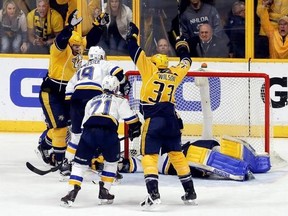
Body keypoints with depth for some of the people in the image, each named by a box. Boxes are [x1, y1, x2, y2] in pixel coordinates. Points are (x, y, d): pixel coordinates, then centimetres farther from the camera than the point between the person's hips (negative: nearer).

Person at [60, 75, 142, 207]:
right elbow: (130, 118, 10)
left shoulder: (92, 101, 33)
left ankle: (72, 193, -4)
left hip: (89, 131, 2)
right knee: (111, 161, 23)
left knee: (80, 162, 11)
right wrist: (135, 130, 29)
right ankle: (104, 192, 20)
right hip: (108, 132, -2)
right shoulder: (120, 101, 22)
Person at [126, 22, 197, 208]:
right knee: (176, 154, 17)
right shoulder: (175, 74, 12)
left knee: (150, 155, -4)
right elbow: (186, 63, 31)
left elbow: (136, 52, 5)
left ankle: (154, 194, -20)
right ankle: (190, 192, 19)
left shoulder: (150, 69, 2)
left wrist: (133, 34, 21)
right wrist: (183, 47, 49)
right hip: (171, 119, 5)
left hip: (153, 120, -5)